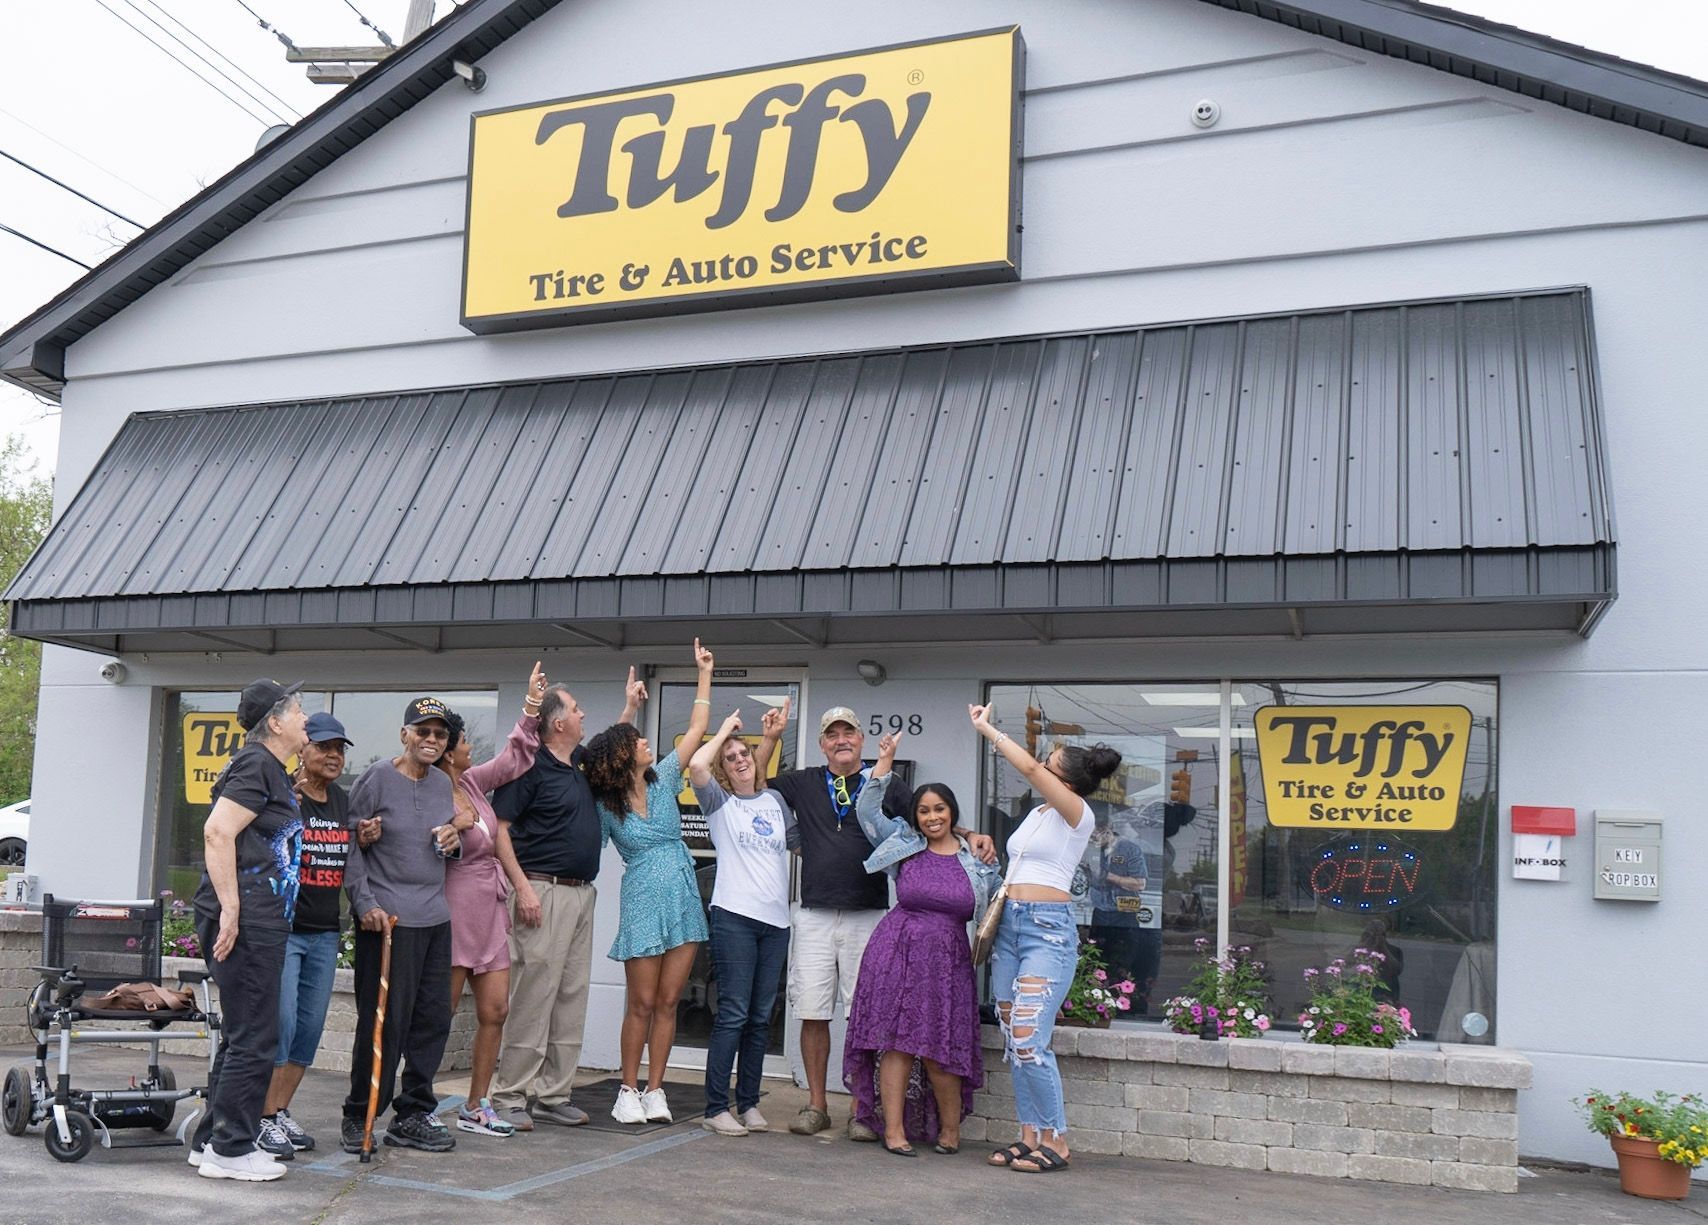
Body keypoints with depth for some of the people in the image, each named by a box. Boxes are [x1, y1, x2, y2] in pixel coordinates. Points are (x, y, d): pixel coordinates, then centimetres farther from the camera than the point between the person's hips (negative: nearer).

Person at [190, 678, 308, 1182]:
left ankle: (212, 1141, 25)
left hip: (261, 922, 11)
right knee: (253, 1038, -4)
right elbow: (217, 833, -20)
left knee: (241, 1035, 16)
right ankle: (230, 1150, 4)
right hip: (245, 921, -10)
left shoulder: (272, 770, 19)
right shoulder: (255, 764, -11)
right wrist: (230, 910, -22)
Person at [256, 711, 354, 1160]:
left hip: (325, 933, 7)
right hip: (282, 928, -7)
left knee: (310, 1028, 9)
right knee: (280, 1023, -8)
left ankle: (281, 1111, 20)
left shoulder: (344, 801, 13)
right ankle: (266, 1120, 2)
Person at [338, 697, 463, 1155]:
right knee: (384, 1021, -3)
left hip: (435, 915, 7)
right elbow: (350, 846, -8)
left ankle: (413, 1116, 19)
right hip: (387, 917, -7)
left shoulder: (443, 783, 14)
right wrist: (365, 904, -15)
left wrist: (454, 840, 5)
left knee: (434, 1018, 7)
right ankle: (359, 1117, 12)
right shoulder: (377, 778, -6)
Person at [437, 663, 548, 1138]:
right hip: (456, 914, -8)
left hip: (490, 915, 8)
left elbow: (515, 758, 18)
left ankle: (475, 1108, 16)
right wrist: (455, 829, -25)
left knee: (495, 1012, 7)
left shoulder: (471, 783, 9)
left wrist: (531, 707, 14)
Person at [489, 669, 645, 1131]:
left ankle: (551, 1094, 15)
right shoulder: (531, 767, -9)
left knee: (571, 1002, 9)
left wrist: (631, 707, 34)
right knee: (531, 1000, -7)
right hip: (544, 893, -8)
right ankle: (509, 1098, -1)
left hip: (582, 894, 8)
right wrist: (522, 886, -18)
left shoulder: (581, 764, 16)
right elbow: (497, 826, -12)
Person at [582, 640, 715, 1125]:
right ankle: (628, 1091, 11)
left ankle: (654, 1090, 11)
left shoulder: (663, 780, 7)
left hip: (683, 901, 4)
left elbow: (696, 729, 9)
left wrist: (704, 672, 10)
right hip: (643, 904, -3)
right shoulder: (605, 808, -2)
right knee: (642, 1003, 0)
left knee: (668, 1001, 4)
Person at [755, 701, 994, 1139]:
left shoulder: (888, 786, 7)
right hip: (814, 918, 1)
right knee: (813, 1014, 4)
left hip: (868, 918, -1)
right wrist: (770, 737, 4)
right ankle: (816, 1103, 16)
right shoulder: (803, 784, 11)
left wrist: (970, 836, -9)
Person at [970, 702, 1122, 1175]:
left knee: (1029, 1040, -13)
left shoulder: (1077, 814, -9)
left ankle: (1056, 1141, -3)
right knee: (1014, 1041, 7)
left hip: (1048, 928, -8)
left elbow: (1028, 768, -20)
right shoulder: (1037, 814, 16)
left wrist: (988, 730, -12)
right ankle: (1029, 1136, 13)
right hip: (1010, 923, 8)